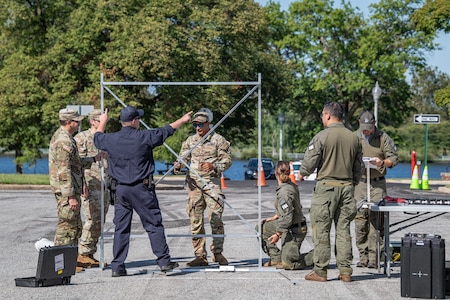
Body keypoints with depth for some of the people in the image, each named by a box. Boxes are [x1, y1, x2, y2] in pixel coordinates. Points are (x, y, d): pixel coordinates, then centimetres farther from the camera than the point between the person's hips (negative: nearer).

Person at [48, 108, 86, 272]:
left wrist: (81, 185, 27)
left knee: (75, 227, 16)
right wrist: (71, 196, -24)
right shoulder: (63, 141, -19)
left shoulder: (63, 137, 15)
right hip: (66, 191, -11)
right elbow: (64, 171, -23)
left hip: (72, 188, 11)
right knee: (67, 225, -7)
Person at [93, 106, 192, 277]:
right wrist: (182, 120, 23)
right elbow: (167, 131, 6)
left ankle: (117, 266, 6)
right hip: (142, 189, -4)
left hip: (120, 189, 4)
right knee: (154, 225, 4)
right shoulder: (144, 137, -9)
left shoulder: (111, 140, 0)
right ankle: (164, 261, 4)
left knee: (121, 228, 7)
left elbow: (97, 139, 24)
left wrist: (103, 122, 43)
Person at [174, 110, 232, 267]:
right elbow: (183, 158, 16)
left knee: (216, 218, -6)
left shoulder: (218, 140, 4)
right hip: (193, 183, 3)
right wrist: (178, 165, -7)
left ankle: (217, 253, 6)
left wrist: (213, 166, -16)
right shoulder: (190, 141, 15)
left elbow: (227, 160, 2)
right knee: (195, 220, 0)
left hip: (212, 183, -3)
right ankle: (200, 256, 4)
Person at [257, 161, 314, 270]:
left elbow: (287, 216, -27)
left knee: (287, 263, -5)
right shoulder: (292, 186, 3)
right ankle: (276, 258, 19)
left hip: (294, 231, -10)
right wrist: (274, 217, 17)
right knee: (261, 227, 16)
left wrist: (278, 234, -19)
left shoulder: (284, 191, -25)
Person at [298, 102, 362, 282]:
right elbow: (358, 167, 13)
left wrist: (302, 174, 12)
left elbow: (310, 161, -8)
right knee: (343, 229, 8)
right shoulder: (353, 138, 7)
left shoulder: (322, 137, -10)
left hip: (326, 186, -5)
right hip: (347, 187, 5)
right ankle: (345, 271, 8)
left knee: (321, 230, 1)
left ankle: (320, 271, 3)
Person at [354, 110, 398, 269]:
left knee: (376, 220, -8)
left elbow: (394, 158, 5)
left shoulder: (383, 138, 4)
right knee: (360, 219, -3)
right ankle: (363, 255, 4)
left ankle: (374, 257, -6)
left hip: (378, 184, -2)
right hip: (359, 183, 2)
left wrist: (382, 162, -15)